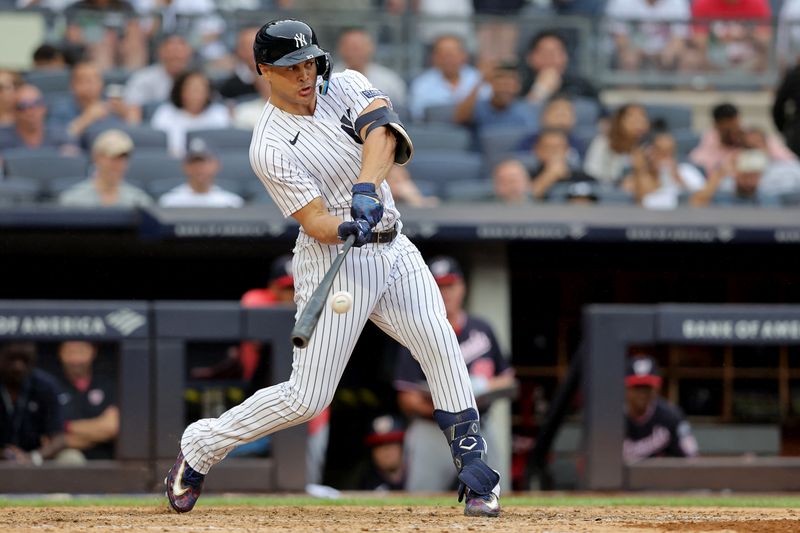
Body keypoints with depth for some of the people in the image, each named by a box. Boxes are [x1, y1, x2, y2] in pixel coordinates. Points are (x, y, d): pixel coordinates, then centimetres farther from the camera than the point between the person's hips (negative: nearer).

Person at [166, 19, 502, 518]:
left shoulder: (346, 86, 2)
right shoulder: (270, 147, -12)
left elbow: (380, 129, -20)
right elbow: (315, 222, -18)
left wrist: (366, 188, -37)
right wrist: (348, 228, -40)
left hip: (395, 251, 5)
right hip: (333, 261, -5)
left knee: (442, 346, -15)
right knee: (307, 398, -6)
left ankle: (476, 475, -8)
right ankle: (198, 448, 12)